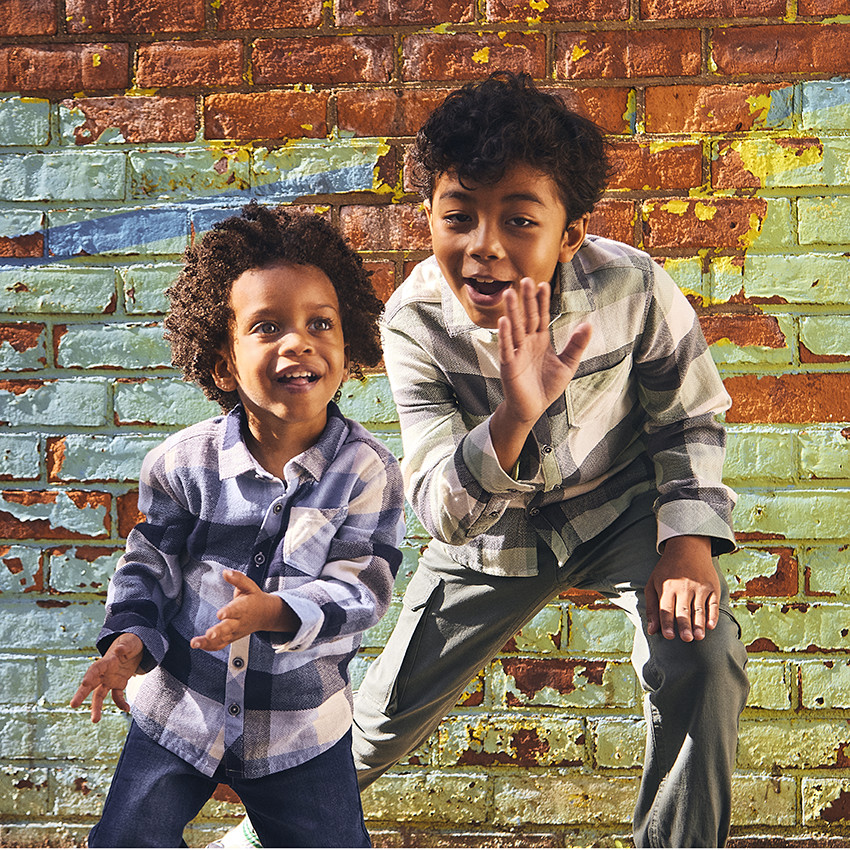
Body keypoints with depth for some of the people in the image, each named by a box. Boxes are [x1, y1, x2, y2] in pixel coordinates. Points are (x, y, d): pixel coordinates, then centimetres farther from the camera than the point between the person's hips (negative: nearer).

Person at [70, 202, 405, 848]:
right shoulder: (182, 462, -10)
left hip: (302, 725, -1)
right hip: (180, 708, 1)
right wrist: (130, 638, -15)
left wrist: (275, 613, -35)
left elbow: (360, 587, -19)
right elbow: (150, 564, 1)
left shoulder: (367, 469, -14)